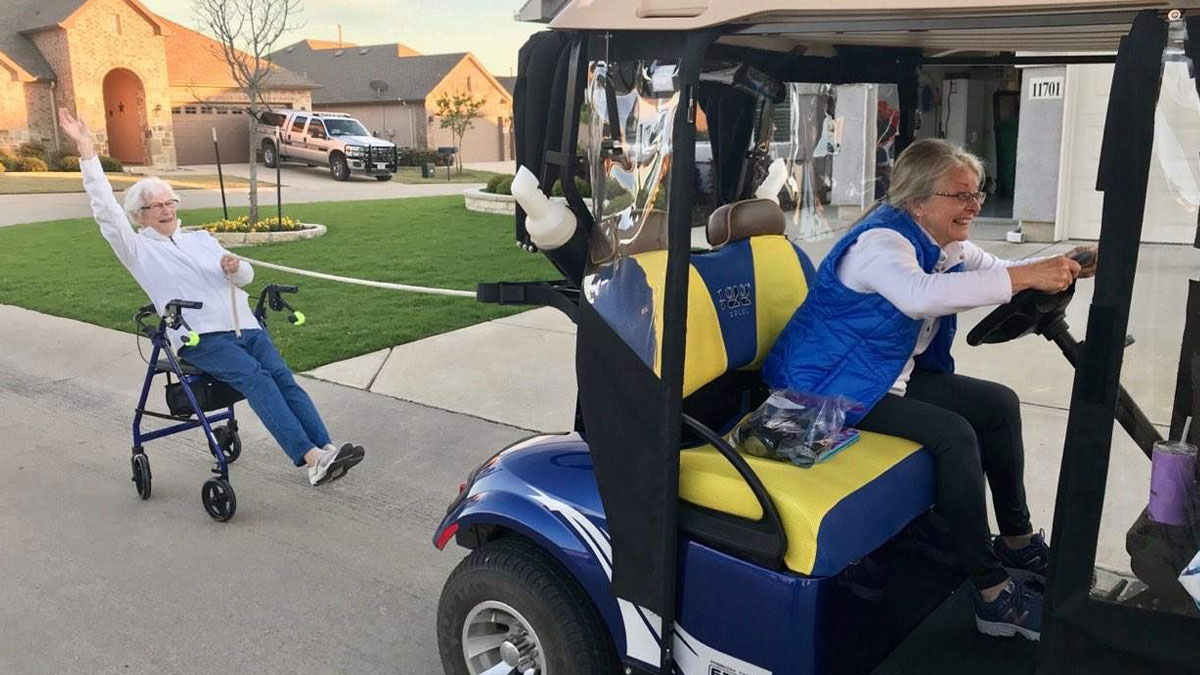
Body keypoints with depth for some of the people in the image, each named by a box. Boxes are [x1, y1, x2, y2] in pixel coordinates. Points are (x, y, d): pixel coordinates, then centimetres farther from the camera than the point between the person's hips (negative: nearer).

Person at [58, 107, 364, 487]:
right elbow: (106, 210, 0)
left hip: (245, 326, 5)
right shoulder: (139, 250, 12)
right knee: (256, 377, -28)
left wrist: (235, 267, -5)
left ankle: (326, 451, -30)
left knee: (283, 377, -19)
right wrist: (86, 149, -6)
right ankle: (311, 457, -37)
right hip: (201, 338, -5)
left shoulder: (201, 239, 26)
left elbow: (245, 276, 20)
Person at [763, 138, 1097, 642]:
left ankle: (1016, 539, 20)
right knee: (953, 433, -25)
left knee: (1000, 404, 7)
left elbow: (1002, 273, 12)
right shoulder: (881, 241, -23)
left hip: (893, 373, 10)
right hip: (830, 387, -10)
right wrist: (1025, 276, -43)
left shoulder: (943, 244, 6)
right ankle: (992, 592, -17)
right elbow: (919, 295, -44)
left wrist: (1067, 268, -7)